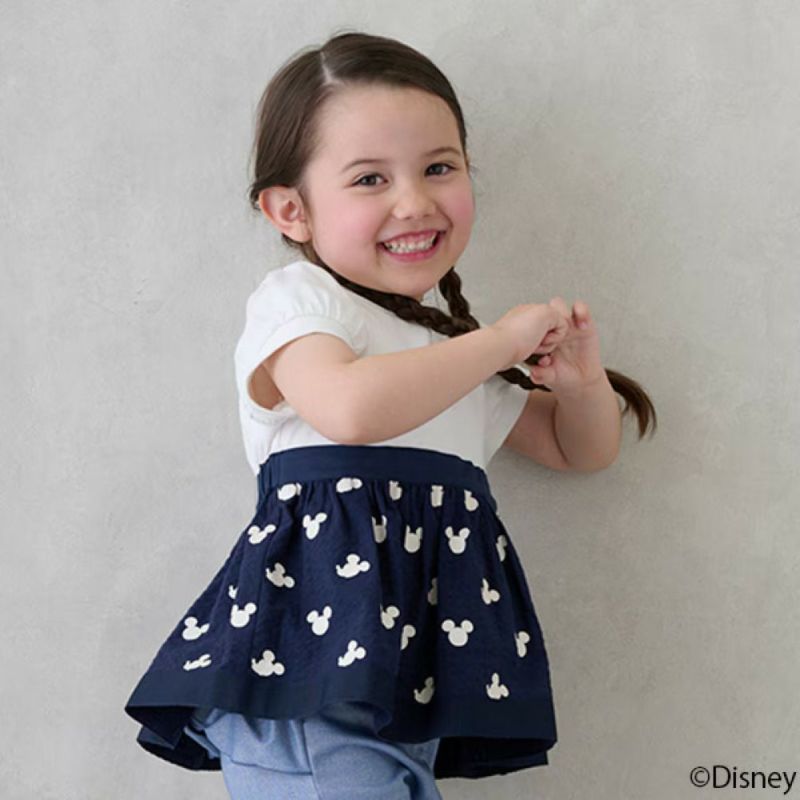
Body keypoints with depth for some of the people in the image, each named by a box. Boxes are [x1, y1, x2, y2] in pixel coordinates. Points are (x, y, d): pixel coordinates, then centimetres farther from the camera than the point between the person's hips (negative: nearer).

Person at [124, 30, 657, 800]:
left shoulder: (463, 350, 22)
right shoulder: (295, 300, -1)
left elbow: (579, 451, 34)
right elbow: (351, 406, -23)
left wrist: (584, 384, 10)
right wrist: (501, 339, -10)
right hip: (314, 652, -7)